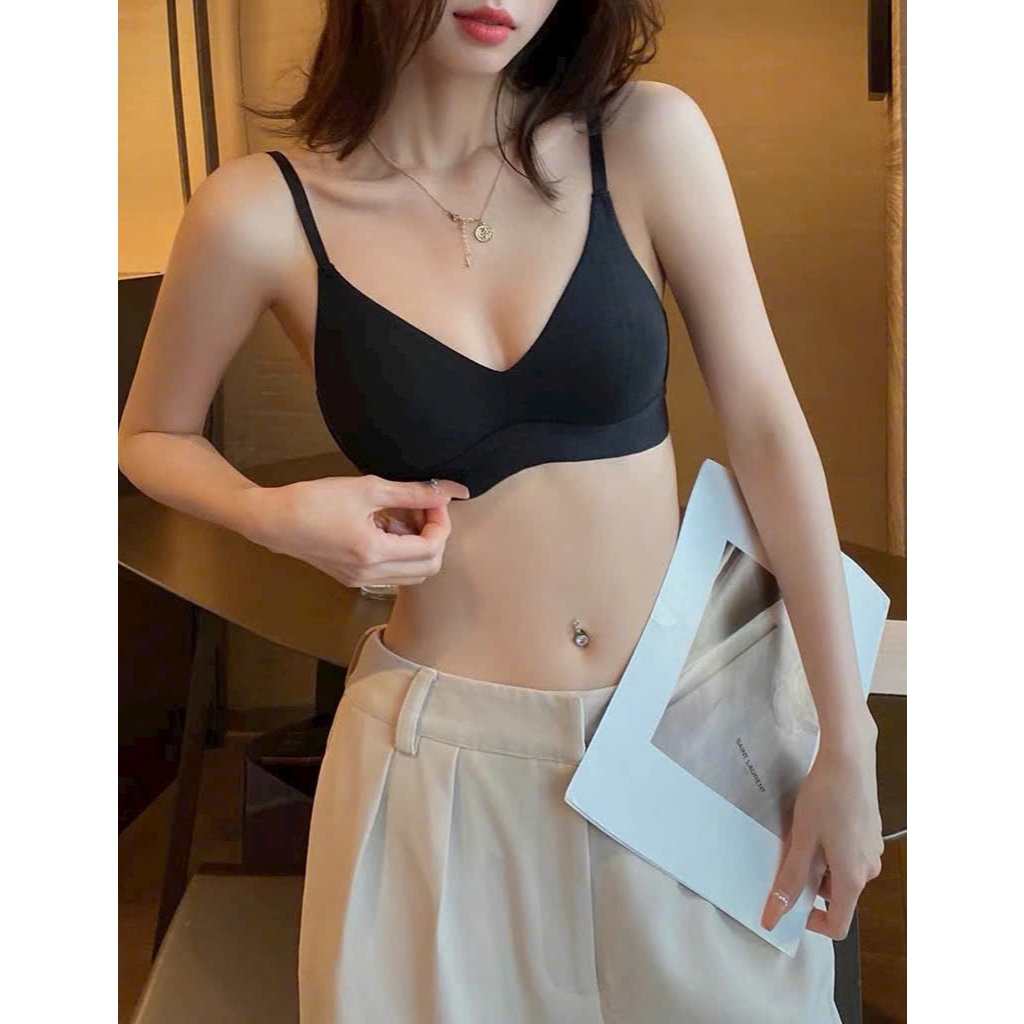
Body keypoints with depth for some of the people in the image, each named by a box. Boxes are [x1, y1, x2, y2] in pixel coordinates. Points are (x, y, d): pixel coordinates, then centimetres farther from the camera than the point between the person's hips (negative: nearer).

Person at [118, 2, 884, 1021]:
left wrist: (847, 746, -5)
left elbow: (767, 430, -6)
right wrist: (278, 518, -14)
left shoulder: (650, 138, -7)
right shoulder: (263, 213, -9)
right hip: (444, 756, -1)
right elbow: (150, 436, 8)